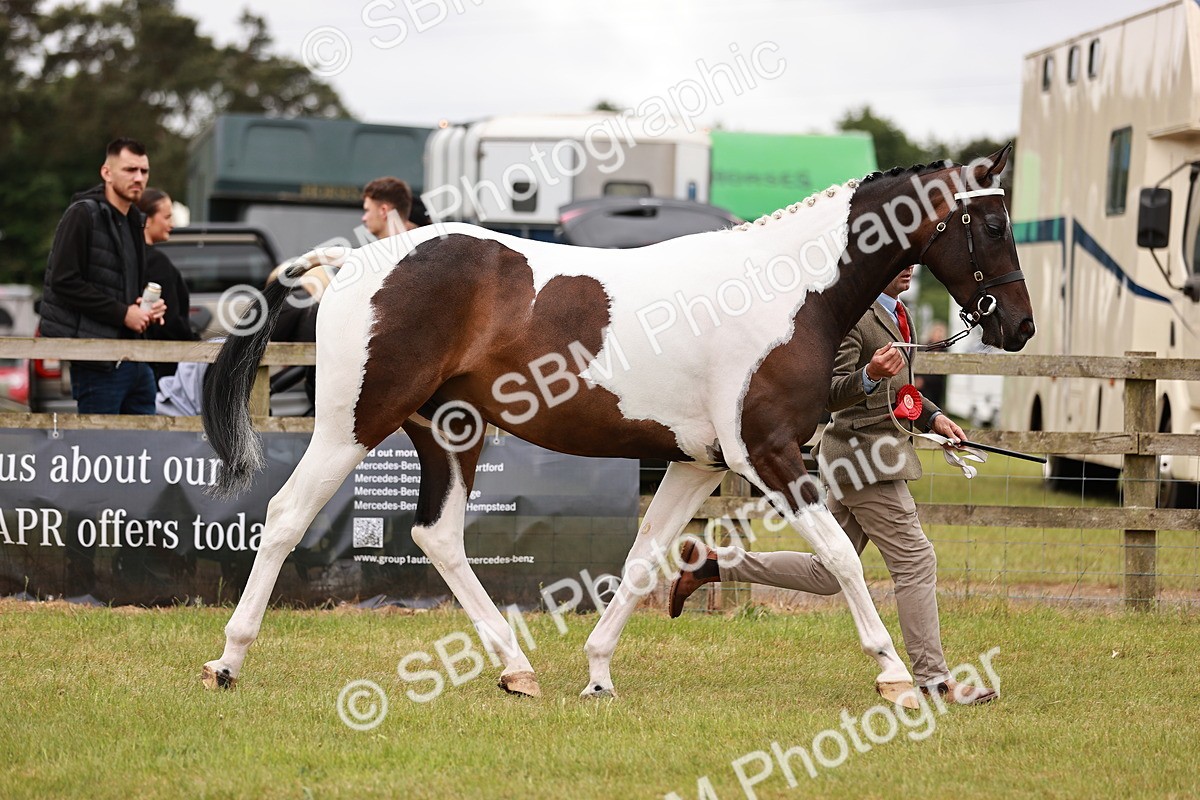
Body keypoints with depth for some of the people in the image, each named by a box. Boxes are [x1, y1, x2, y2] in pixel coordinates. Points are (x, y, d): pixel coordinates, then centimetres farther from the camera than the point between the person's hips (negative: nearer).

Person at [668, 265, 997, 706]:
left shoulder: (895, 312, 15)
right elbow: (831, 394, -20)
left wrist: (932, 417, 14)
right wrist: (870, 375, -37)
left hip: (881, 450, 10)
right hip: (863, 453, -10)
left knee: (827, 573, 12)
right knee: (915, 561, -7)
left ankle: (711, 564, 17)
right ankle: (933, 678, -2)